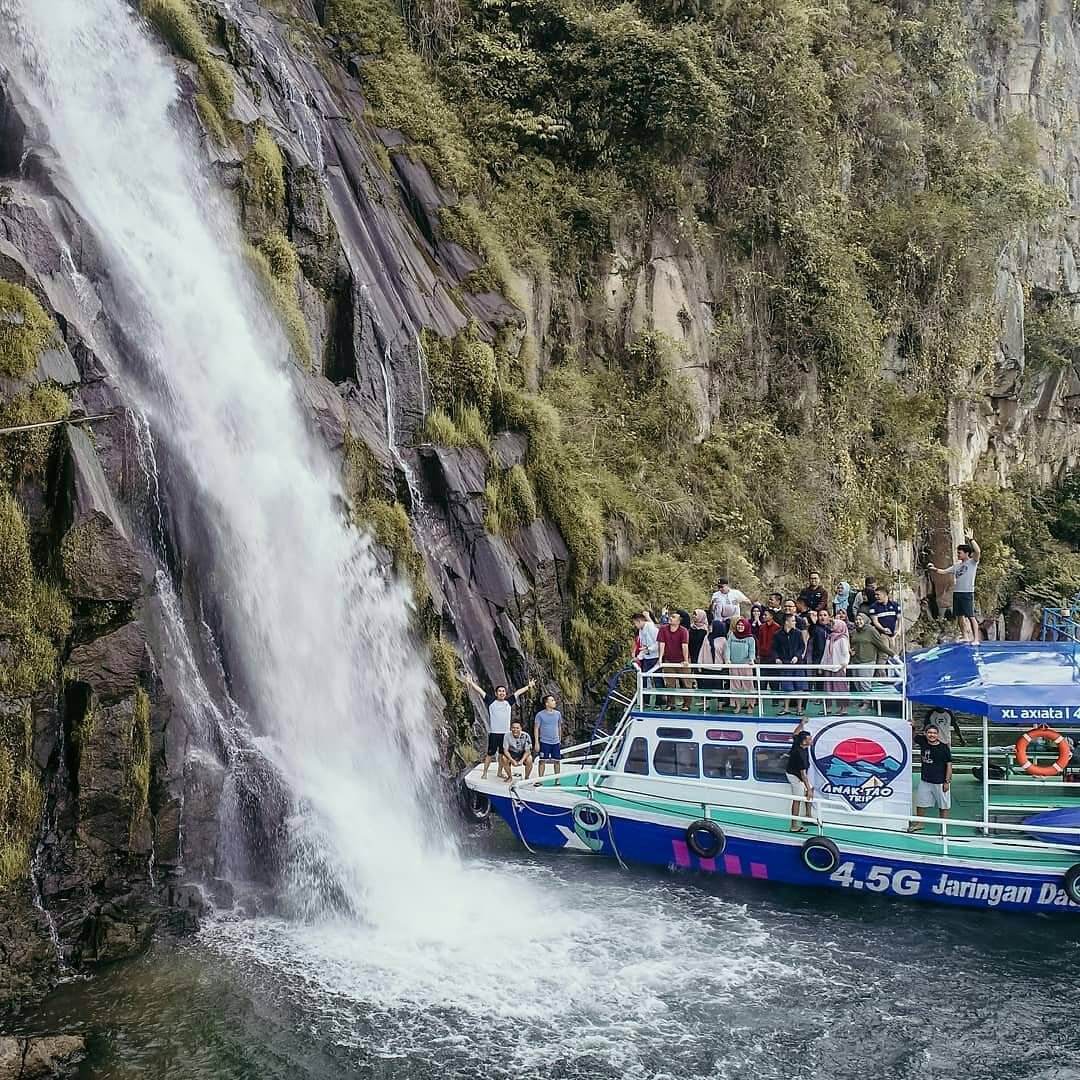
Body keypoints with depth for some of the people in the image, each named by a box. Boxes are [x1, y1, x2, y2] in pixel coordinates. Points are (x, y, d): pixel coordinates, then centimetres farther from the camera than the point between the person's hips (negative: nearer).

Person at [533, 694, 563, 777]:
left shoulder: (558, 714, 6)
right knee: (542, 761, 1)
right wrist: (536, 743, -9)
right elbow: (536, 728, -4)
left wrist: (560, 740, 15)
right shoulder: (540, 714, -6)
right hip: (544, 742, -4)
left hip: (556, 742, 4)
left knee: (557, 761, 5)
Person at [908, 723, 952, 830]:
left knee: (943, 806, 6)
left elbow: (949, 765, -8)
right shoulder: (923, 742, -2)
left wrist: (947, 781, -10)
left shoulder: (944, 748, -12)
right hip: (925, 780, 5)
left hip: (940, 782, -5)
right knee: (920, 803, 16)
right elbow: (913, 737, 18)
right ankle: (919, 824, 33)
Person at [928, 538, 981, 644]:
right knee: (960, 616, 11)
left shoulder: (972, 562, -1)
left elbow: (978, 552, -19)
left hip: (967, 593, -7)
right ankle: (965, 636, 23)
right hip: (956, 592, 7)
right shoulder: (957, 565, 18)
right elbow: (943, 572, 19)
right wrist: (933, 569, 5)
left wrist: (972, 540, -14)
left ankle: (976, 639, -12)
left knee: (970, 617, -10)